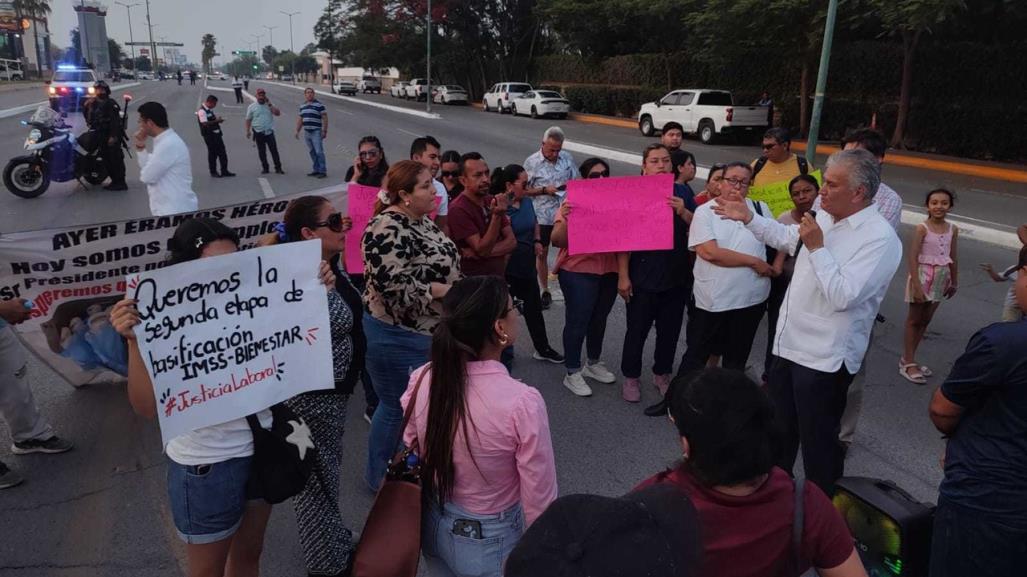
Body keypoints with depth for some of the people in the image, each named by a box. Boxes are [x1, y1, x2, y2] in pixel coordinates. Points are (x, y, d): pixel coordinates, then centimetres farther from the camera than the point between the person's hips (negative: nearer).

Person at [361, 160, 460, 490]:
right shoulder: (387, 229, -24)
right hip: (398, 337, -9)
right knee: (397, 408, 7)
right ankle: (380, 479, 28)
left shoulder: (421, 220, 6)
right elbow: (393, 285, -30)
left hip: (432, 331, 9)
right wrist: (441, 290, -24)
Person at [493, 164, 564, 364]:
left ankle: (543, 349, 34)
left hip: (527, 264, 8)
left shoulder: (527, 201, 3)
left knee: (534, 307, 19)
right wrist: (502, 211, -34)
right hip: (507, 267, -7)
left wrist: (537, 240, 6)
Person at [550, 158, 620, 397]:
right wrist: (564, 219, -30)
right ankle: (572, 373, 14)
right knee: (577, 322, 0)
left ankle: (593, 364, 36)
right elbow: (557, 241, -13)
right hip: (578, 272, -5)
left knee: (599, 320, 18)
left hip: (609, 272, 5)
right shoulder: (573, 203, -9)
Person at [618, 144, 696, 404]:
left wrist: (683, 212, -16)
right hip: (643, 277, -4)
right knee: (637, 330, 7)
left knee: (670, 330, 15)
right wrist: (623, 276, -12)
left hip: (677, 277, 4)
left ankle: (662, 374, 33)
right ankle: (631, 377, 24)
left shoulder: (683, 192, 4)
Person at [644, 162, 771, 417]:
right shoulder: (705, 211, -7)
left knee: (736, 358, 17)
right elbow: (709, 252, -19)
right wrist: (754, 262, -15)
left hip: (751, 299, 2)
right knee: (695, 355, 10)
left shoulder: (760, 209, 3)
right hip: (711, 300, -2)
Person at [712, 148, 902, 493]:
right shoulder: (826, 218, 6)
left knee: (818, 441, 5)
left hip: (825, 358, -9)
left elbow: (843, 296, -28)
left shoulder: (880, 238, -20)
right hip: (790, 345, 9)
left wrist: (817, 247, -22)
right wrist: (748, 218, 18)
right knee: (778, 429, 23)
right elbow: (785, 238, 26)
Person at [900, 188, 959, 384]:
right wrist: (916, 284, -22)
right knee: (914, 319, 4)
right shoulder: (922, 228, -14)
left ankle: (908, 358, 24)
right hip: (923, 275, -6)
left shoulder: (953, 229, 2)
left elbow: (952, 258, 11)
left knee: (925, 320, 13)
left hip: (941, 279, 6)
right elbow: (912, 257, -17)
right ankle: (908, 363, 12)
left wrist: (954, 282, 14)